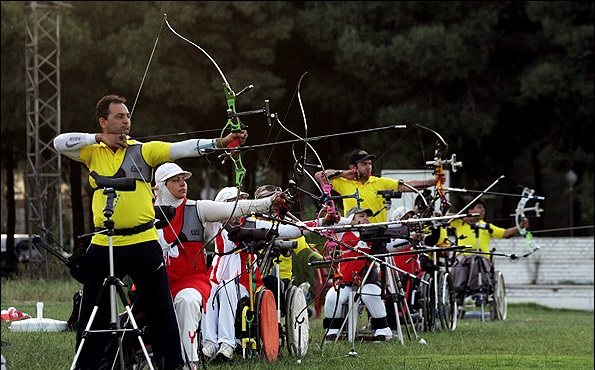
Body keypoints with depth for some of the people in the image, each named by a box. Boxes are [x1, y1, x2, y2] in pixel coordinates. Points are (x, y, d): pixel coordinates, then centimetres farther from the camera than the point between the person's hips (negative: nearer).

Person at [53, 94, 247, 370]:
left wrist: (220, 142, -20)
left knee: (161, 311, 2)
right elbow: (60, 143, -4)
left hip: (143, 243, -1)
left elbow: (181, 149, -7)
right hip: (103, 244, 1)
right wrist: (98, 138, -6)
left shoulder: (144, 150, 3)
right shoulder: (93, 152, 8)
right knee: (93, 314, 7)